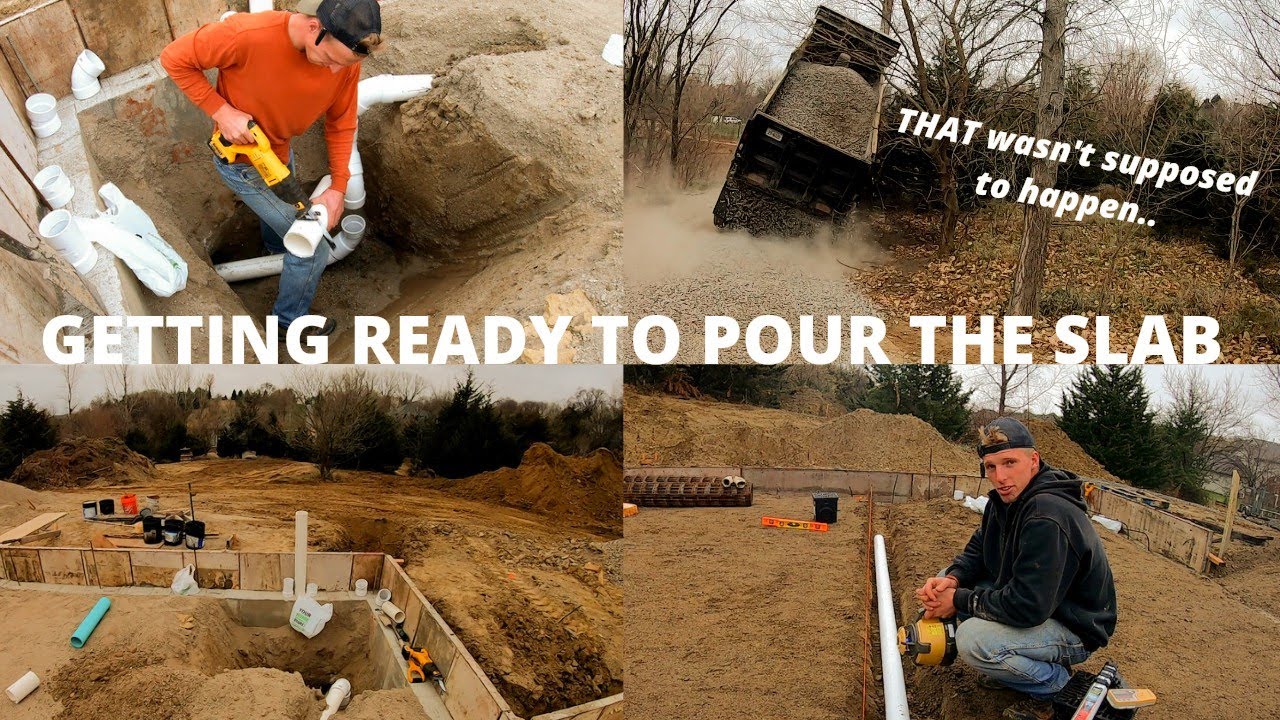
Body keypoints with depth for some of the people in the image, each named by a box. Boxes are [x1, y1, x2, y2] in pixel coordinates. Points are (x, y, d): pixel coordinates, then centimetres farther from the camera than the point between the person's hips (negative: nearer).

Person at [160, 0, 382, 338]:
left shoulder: (345, 58, -24)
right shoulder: (246, 35, -40)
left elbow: (341, 124, -8)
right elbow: (174, 58, -24)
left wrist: (338, 186, -15)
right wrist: (221, 111, -30)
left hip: (280, 152, 6)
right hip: (243, 163, -5)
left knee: (278, 210, 37)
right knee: (313, 251, 0)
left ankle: (276, 248, 73)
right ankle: (290, 322, 28)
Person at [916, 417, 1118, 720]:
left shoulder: (1048, 518, -32)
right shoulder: (1006, 498, -1)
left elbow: (1026, 606, -34)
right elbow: (977, 550, 10)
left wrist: (960, 601, -22)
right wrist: (952, 579, -12)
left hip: (1075, 628, -9)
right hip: (1033, 603, 9)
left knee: (973, 641, -30)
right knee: (946, 585, 2)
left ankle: (1053, 681, -4)